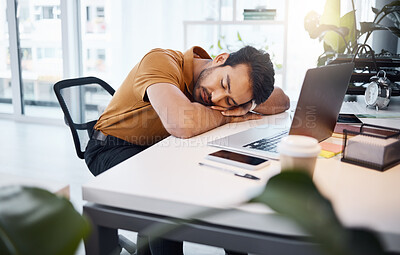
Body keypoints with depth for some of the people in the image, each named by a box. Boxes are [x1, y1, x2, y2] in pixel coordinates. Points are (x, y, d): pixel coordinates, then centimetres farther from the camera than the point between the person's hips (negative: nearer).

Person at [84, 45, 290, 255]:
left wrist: (247, 105, -23)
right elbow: (183, 124, -46)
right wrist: (227, 117, -27)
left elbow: (282, 100, -3)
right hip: (113, 148, -6)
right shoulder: (161, 62, -29)